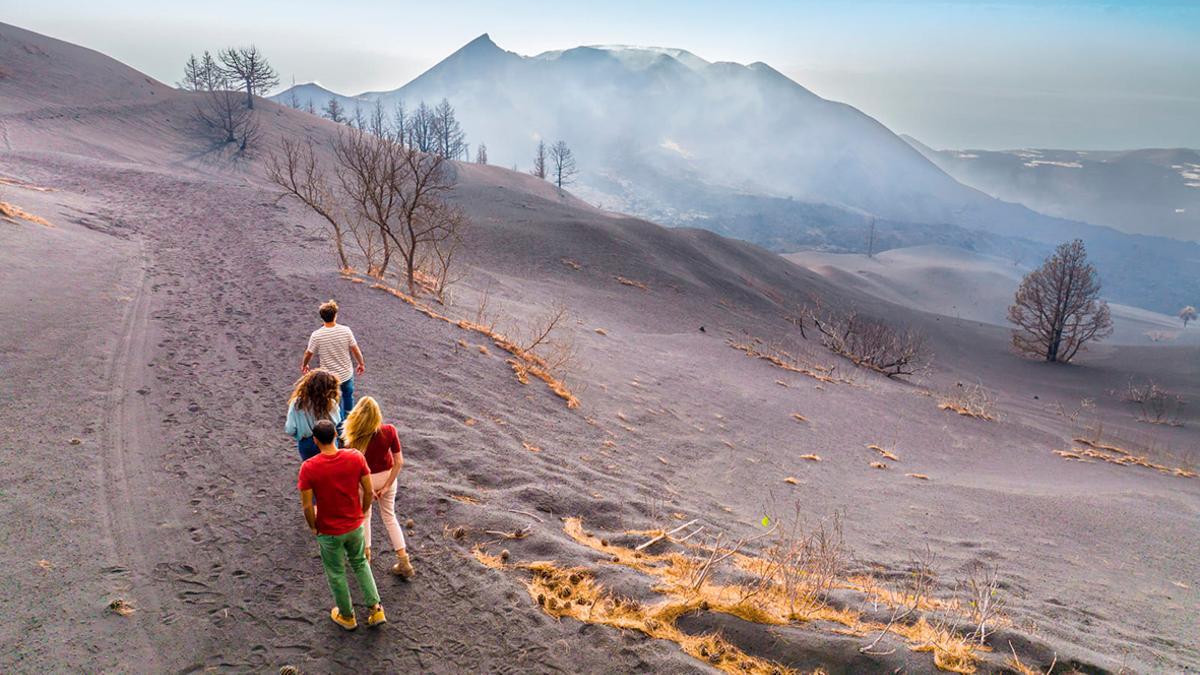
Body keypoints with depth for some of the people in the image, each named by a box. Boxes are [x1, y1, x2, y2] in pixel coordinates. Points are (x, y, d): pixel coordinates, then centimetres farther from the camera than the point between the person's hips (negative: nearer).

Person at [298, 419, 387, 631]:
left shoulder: (308, 468, -23)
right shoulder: (356, 458, -16)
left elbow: (307, 506, -18)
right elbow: (368, 491, -8)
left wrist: (313, 527, 1)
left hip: (329, 532, -2)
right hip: (355, 526, 3)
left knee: (336, 574, 20)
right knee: (360, 564, 27)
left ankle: (347, 617, 38)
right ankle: (376, 609, 24)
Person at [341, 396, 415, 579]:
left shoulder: (354, 438, -28)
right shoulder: (389, 431, -21)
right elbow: (399, 462, -16)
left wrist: (369, 488, -9)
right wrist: (387, 486, -8)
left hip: (366, 479, -2)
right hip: (387, 477, 3)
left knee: (364, 516, 24)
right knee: (389, 517, 20)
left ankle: (366, 554, 42)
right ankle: (404, 563, 20)